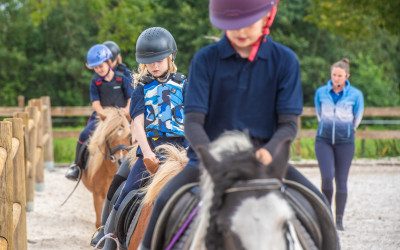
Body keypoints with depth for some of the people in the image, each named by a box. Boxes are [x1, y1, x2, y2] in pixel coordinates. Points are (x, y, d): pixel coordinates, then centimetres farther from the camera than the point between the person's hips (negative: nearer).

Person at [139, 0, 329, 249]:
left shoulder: (285, 60, -1)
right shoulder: (206, 60, -3)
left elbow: (289, 124, -3)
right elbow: (193, 121, -6)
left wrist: (269, 151, -25)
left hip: (264, 156, 1)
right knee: (165, 202, -25)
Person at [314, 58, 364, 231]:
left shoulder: (355, 95, -3)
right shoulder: (321, 92, 2)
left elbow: (357, 119, 11)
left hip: (345, 142, -1)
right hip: (324, 140, 1)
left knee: (341, 181, 1)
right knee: (327, 177, -13)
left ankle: (339, 220, 9)